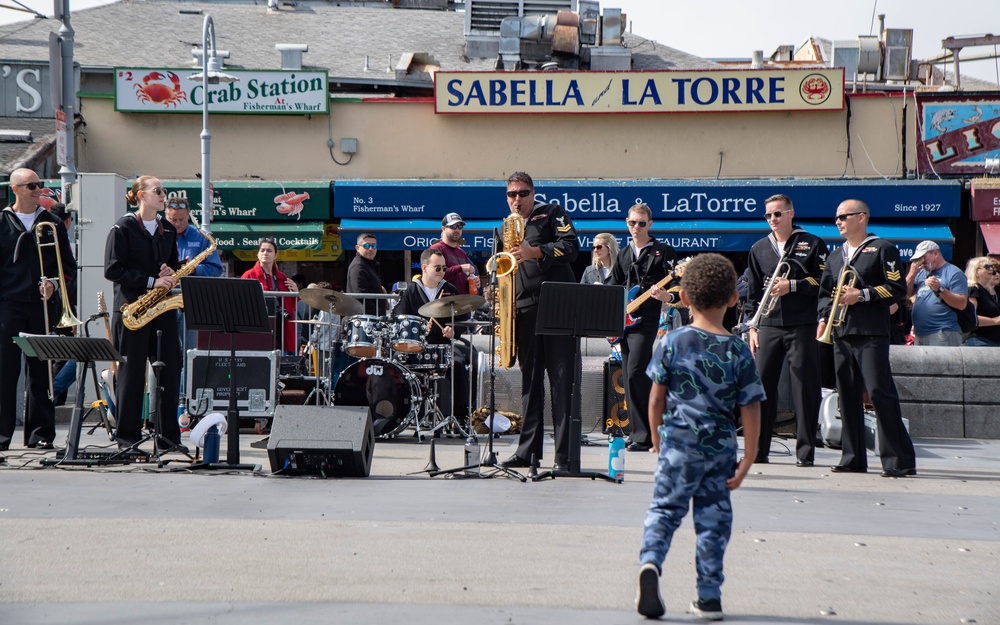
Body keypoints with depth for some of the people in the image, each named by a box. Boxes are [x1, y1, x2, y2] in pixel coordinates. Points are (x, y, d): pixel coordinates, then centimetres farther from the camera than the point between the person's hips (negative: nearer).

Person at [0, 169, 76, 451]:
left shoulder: (53, 225, 11)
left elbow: (69, 264, 12)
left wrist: (53, 283, -6)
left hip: (42, 306, 2)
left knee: (40, 372, 5)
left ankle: (40, 434, 9)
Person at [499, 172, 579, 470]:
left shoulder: (552, 214, 6)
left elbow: (571, 246, -8)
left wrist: (535, 252, -20)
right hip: (525, 310, 6)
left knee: (562, 379, -8)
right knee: (529, 379, 8)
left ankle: (564, 454, -9)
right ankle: (529, 450, 12)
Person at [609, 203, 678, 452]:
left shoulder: (663, 252, 1)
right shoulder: (623, 255, 19)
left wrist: (665, 295, -23)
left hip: (646, 319, -7)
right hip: (623, 320, 7)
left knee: (635, 373, -19)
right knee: (629, 378, 6)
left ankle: (643, 436, -16)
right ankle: (638, 434, 12)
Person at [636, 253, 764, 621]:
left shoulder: (672, 343, -3)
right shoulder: (738, 352, -4)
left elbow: (656, 399, 1)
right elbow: (750, 411, -3)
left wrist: (658, 441, 15)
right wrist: (747, 459, 4)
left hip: (678, 445, 0)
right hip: (720, 449, 0)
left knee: (664, 509, 5)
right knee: (713, 520, 9)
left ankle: (650, 561, -22)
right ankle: (709, 597, 12)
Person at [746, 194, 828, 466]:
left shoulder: (812, 244, 4)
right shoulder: (759, 249, 15)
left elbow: (823, 282, -2)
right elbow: (753, 290, 16)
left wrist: (792, 286, -12)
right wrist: (752, 326, 10)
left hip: (803, 326, -3)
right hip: (769, 326, 3)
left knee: (805, 387, -3)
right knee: (761, 385, -1)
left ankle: (805, 451, 2)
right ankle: (758, 449, 7)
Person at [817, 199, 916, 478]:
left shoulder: (882, 249, 1)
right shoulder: (835, 257, 22)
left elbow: (898, 288, -6)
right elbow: (825, 293, 25)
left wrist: (862, 295, -13)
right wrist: (823, 319, 8)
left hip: (872, 333, -7)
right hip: (841, 334, 7)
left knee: (880, 392, -13)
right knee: (848, 394, 5)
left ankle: (899, 461, -11)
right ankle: (853, 458, 11)